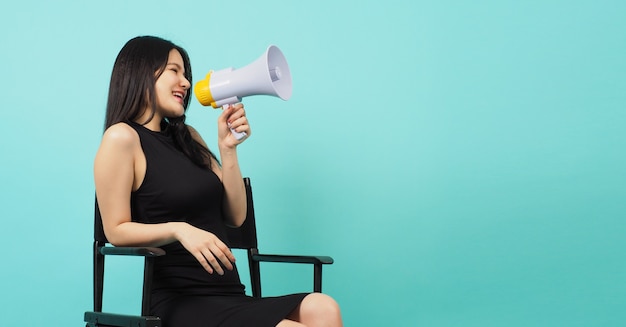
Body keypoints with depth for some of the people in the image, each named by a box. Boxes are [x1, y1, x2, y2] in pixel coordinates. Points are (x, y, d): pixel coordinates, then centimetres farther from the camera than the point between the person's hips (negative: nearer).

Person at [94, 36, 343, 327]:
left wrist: (227, 147, 5)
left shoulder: (187, 137, 20)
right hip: (181, 302, -7)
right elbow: (116, 231, -6)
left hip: (229, 296, 7)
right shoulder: (122, 137, -1)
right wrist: (178, 229, -21)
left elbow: (235, 216, 14)